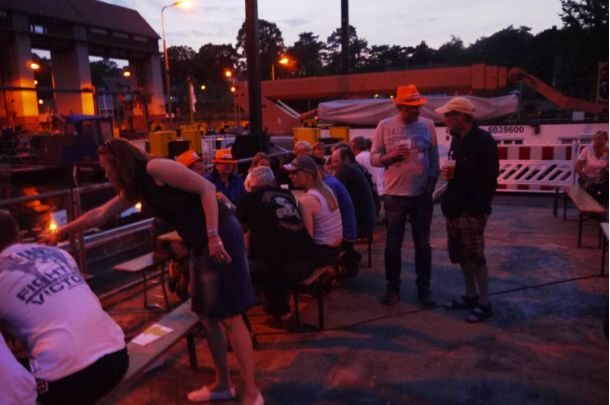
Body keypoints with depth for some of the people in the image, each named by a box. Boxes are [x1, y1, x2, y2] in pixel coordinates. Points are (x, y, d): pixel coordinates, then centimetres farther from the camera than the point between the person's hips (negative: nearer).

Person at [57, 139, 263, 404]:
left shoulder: (154, 168, -11)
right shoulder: (135, 189, 16)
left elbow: (206, 188, -18)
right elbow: (98, 216, 27)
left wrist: (213, 236, -23)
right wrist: (60, 232, 33)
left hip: (220, 236, -9)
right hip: (201, 244, 9)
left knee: (230, 317, -5)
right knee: (206, 316, 13)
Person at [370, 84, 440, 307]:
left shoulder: (428, 125, 2)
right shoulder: (385, 126, -2)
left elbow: (434, 159, 5)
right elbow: (374, 158, -1)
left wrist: (431, 185, -2)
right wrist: (391, 156, -19)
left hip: (422, 195, 1)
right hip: (394, 195, -1)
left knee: (423, 244, 11)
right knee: (393, 244, 8)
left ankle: (424, 288, 24)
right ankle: (393, 287, 23)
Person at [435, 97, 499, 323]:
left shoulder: (484, 140, -13)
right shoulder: (457, 139, 12)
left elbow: (489, 179, -16)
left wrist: (477, 208, -21)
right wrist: (447, 173, 0)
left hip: (472, 209, -8)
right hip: (455, 206, 8)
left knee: (474, 256, -3)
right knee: (461, 255, 14)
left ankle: (484, 303, 10)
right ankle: (470, 295, 27)